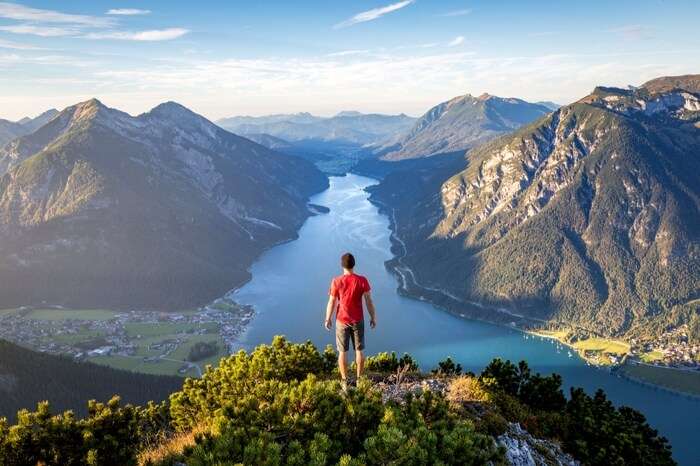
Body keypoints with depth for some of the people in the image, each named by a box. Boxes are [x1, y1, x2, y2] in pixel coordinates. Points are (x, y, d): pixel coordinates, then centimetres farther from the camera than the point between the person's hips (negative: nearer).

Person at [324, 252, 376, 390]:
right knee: (359, 350, 14)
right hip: (358, 320, 1)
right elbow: (369, 301, -7)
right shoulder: (362, 280, -12)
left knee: (343, 351, 10)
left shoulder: (336, 281, -14)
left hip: (342, 321, -1)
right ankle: (359, 379, 23)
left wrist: (328, 319, 7)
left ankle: (344, 381, 17)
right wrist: (373, 317, 6)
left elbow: (331, 302, -7)